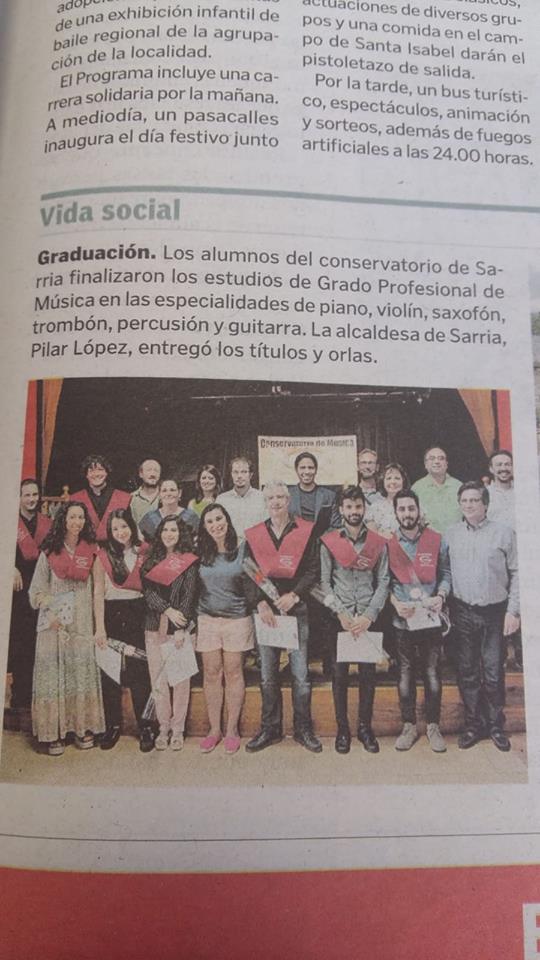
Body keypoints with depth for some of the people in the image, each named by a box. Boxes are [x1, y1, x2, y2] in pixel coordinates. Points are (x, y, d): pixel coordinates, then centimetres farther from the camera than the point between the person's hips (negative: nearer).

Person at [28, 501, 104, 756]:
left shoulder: (90, 551, 5)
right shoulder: (49, 551, 3)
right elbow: (36, 590, 3)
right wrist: (50, 611, -12)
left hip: (82, 622, 1)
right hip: (54, 623, -1)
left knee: (83, 671, 5)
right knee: (53, 673, 0)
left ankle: (83, 728, 14)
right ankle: (54, 732, 6)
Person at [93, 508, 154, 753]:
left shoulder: (143, 554, 4)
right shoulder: (103, 556, 3)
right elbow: (98, 593, 0)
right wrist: (99, 628, -7)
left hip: (137, 615, -1)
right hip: (111, 615, 1)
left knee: (139, 672, -3)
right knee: (110, 673, 6)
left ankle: (145, 728, 7)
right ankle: (112, 726, 18)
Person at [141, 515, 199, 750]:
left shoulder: (189, 562, 2)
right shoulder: (151, 561, 11)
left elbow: (189, 596, -4)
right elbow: (147, 591, 0)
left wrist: (180, 628, -12)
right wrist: (168, 610, -13)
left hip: (179, 628, -3)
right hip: (154, 627, 3)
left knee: (180, 680, 0)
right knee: (158, 680, 6)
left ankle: (177, 730, 11)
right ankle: (163, 728, 16)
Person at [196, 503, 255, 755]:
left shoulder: (243, 549, -4)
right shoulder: (200, 552, 2)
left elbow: (251, 583, 1)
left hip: (237, 619, -2)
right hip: (207, 619, 2)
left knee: (233, 672, 5)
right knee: (211, 673, 6)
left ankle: (232, 729, 17)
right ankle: (214, 728, 18)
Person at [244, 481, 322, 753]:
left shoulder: (305, 531, 3)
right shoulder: (254, 535, 8)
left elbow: (313, 569, -1)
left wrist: (294, 595, -13)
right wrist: (261, 603, -7)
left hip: (297, 608, -2)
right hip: (265, 610, 2)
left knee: (301, 674, 1)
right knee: (267, 675, 7)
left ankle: (303, 728, 15)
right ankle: (270, 728, 20)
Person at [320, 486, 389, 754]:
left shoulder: (378, 543, 4)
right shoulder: (328, 542, 1)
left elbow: (383, 583, 1)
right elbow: (324, 583, -1)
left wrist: (369, 616, -9)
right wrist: (341, 613, -10)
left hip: (368, 618, 1)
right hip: (338, 618, -1)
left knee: (368, 673, 6)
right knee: (339, 674, 5)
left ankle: (365, 727, 21)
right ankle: (342, 728, 18)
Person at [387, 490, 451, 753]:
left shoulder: (437, 541, 0)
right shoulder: (388, 544, 0)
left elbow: (445, 573, 5)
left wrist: (441, 596, -11)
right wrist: (395, 603, -11)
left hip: (431, 617, 0)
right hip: (402, 619, 0)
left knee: (432, 673, 6)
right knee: (405, 674, 9)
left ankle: (433, 726, 21)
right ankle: (409, 726, 21)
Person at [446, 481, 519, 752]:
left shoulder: (503, 533, -2)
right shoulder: (451, 534, 5)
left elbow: (516, 573, -2)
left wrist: (513, 610, -6)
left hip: (494, 613, -2)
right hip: (463, 613, 2)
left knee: (493, 673, 4)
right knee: (467, 672, 8)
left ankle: (496, 725, 20)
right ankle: (473, 724, 22)